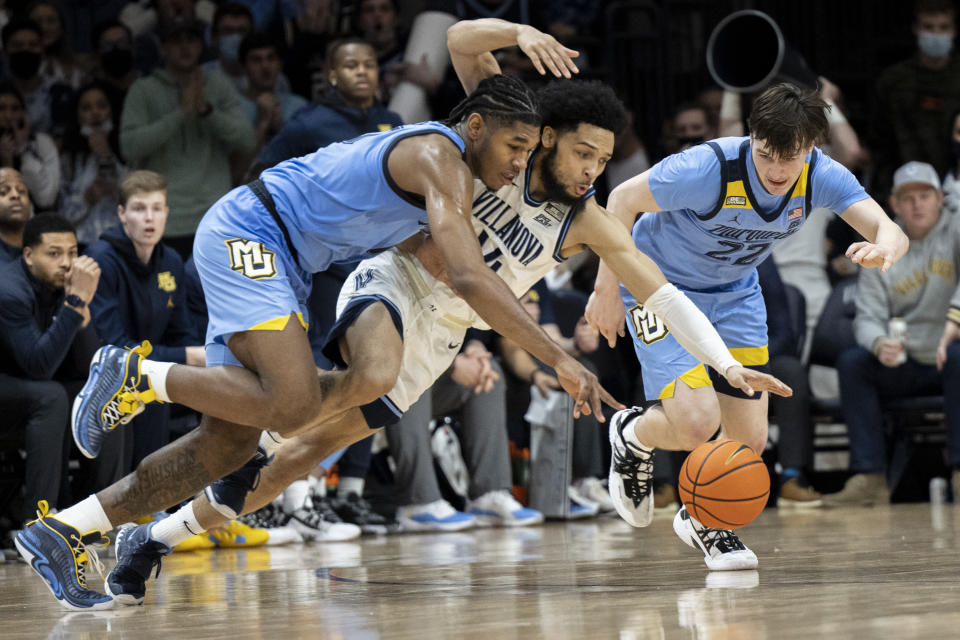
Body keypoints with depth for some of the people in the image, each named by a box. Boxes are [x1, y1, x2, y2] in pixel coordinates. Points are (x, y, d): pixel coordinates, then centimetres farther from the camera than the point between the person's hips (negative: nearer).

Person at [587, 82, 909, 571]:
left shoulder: (822, 177, -20)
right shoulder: (710, 169, -32)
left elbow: (891, 232, -31)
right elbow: (622, 199, -19)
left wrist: (882, 249, -56)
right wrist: (607, 289, -18)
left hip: (734, 294, 5)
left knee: (750, 441, 1)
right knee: (697, 423, -22)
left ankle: (701, 518, 32)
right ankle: (633, 435, 14)